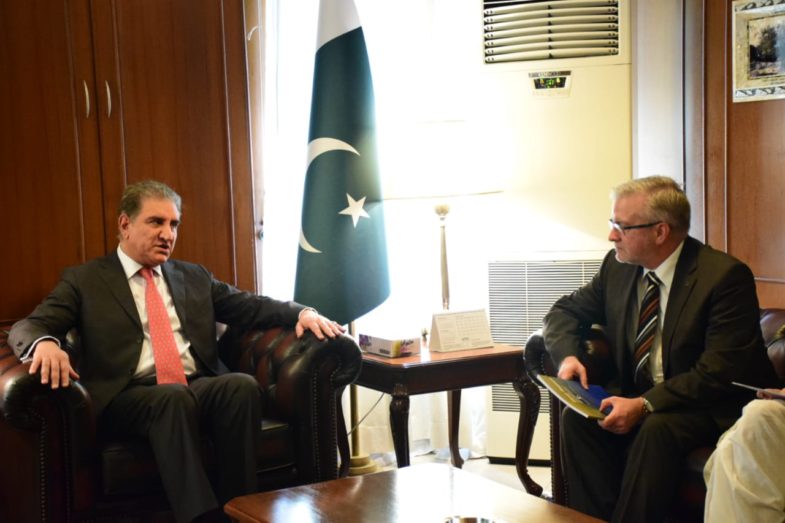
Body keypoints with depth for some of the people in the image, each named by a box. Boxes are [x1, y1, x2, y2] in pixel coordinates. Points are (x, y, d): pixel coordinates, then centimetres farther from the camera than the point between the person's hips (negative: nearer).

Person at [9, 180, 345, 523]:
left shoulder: (193, 276, 23)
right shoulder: (84, 280, 12)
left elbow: (250, 306, 19)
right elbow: (26, 327, 3)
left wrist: (301, 312, -1)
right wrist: (45, 343, -23)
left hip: (199, 388, 4)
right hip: (129, 396, -3)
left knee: (243, 384, -29)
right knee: (174, 398, -36)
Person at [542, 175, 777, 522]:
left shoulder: (726, 276, -17)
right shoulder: (618, 266, 1)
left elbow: (718, 374, -22)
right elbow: (564, 311, 12)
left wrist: (645, 405, -31)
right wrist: (568, 356, -10)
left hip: (713, 409, -5)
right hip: (636, 397, 6)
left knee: (656, 428, -35)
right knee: (576, 416, -21)